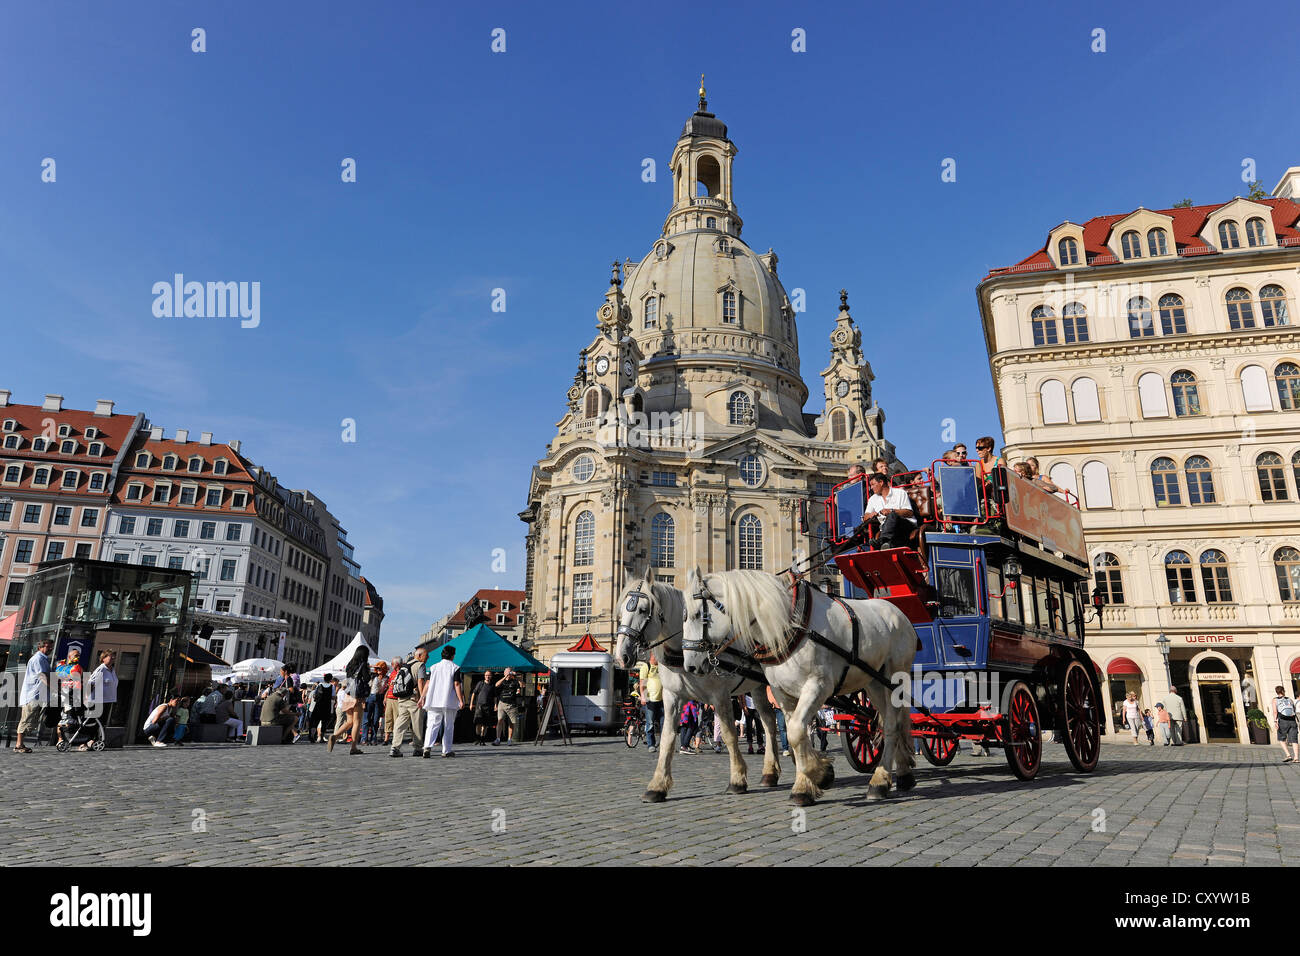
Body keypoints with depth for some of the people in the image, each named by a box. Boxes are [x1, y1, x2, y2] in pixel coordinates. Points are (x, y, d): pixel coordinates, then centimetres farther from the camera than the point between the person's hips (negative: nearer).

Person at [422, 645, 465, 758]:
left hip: (434, 701, 3)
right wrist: (461, 700, -7)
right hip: (450, 702, -2)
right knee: (448, 727, 9)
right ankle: (447, 750, 11)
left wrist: (423, 698, 8)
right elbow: (456, 685, -8)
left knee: (432, 725, -1)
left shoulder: (434, 667, 10)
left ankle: (428, 746, -22)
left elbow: (428, 684, 5)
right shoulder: (455, 668, -1)